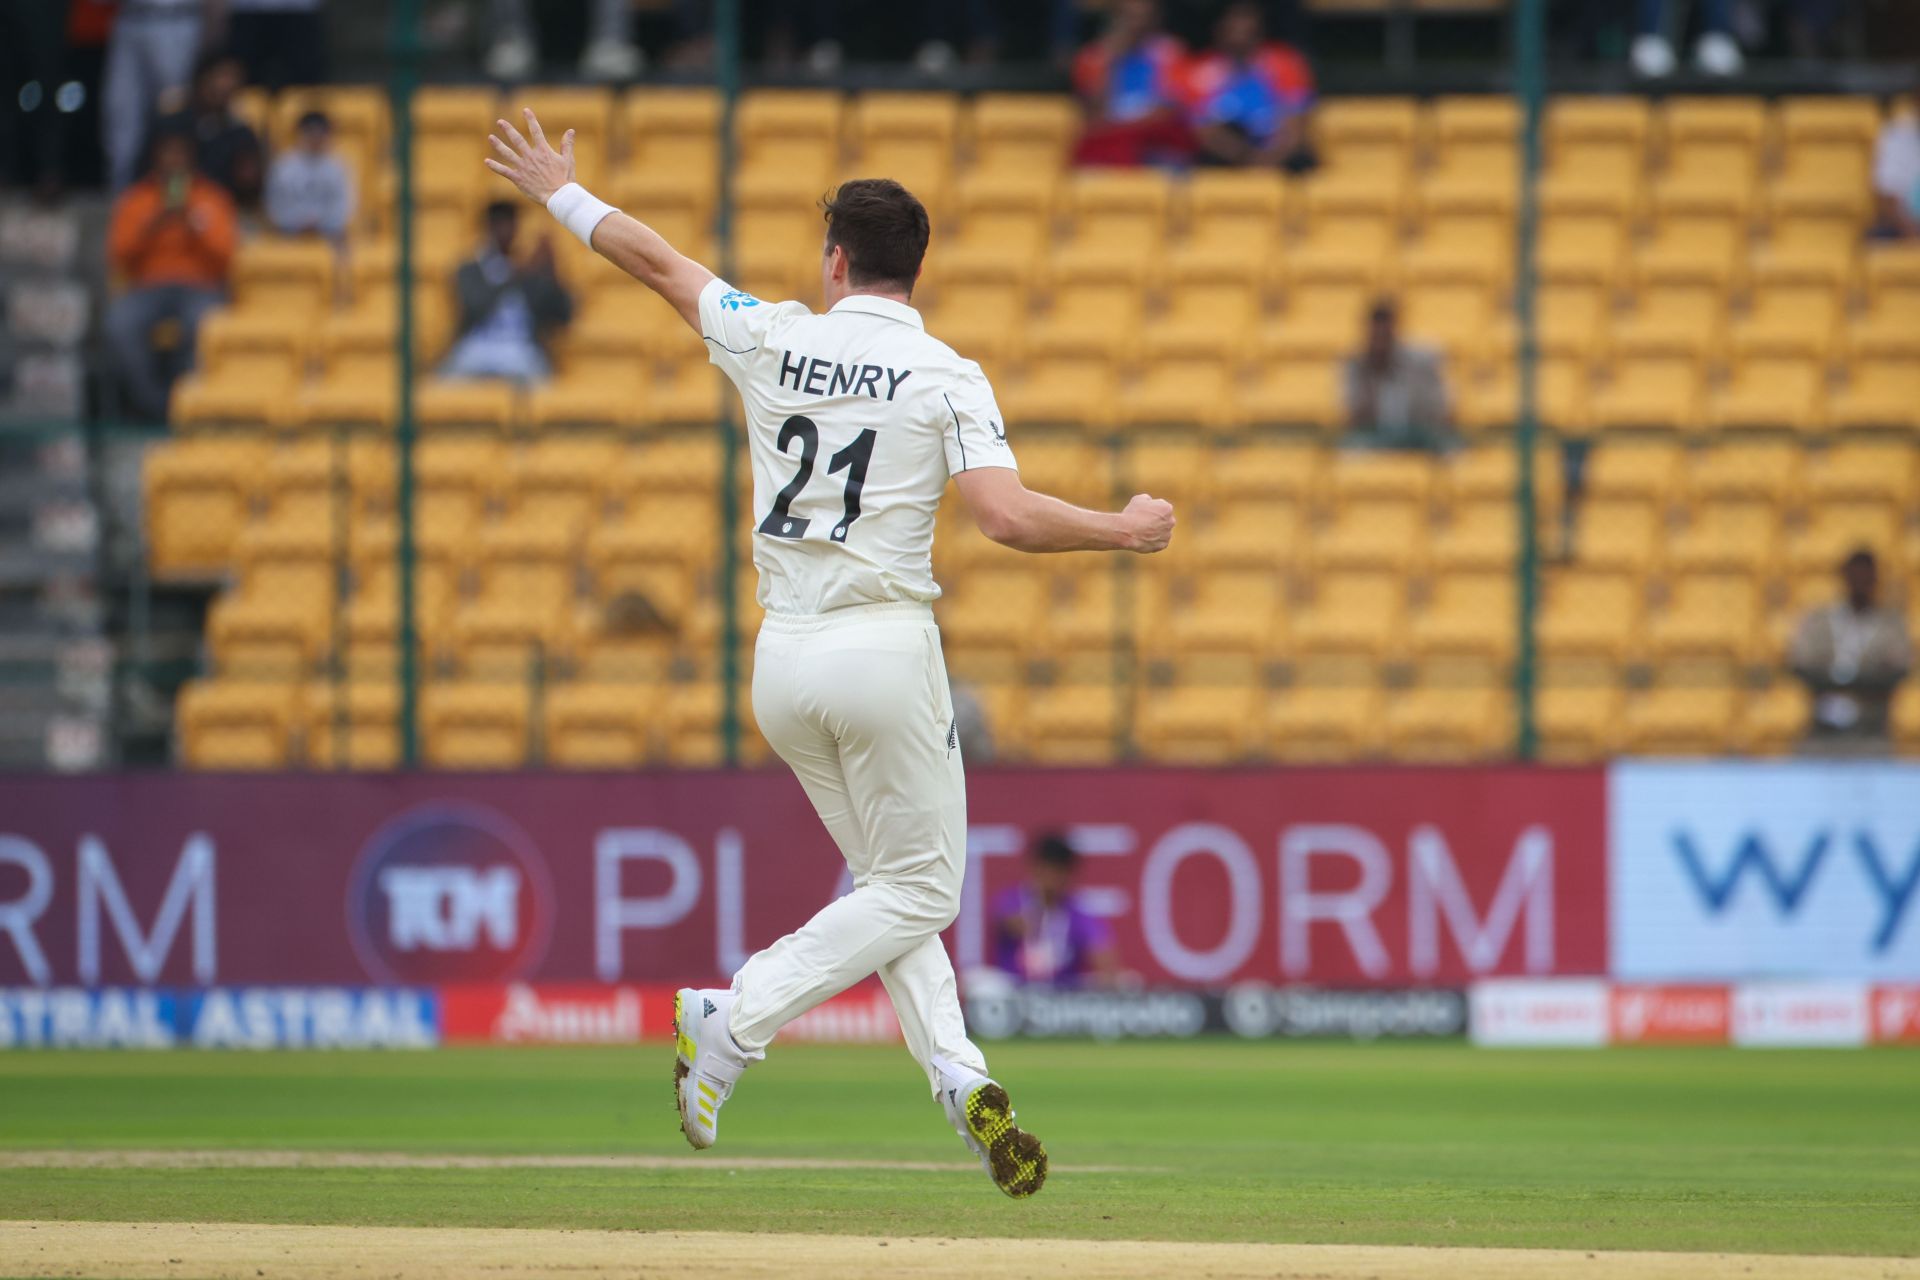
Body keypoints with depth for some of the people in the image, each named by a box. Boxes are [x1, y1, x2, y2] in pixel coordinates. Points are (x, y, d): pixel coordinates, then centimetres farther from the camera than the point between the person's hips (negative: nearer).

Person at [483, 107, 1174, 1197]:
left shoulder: (774, 341, 3)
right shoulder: (946, 379, -5)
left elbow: (658, 261, 17)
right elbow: (1009, 517, -17)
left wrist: (563, 195, 33)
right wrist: (1125, 532, -2)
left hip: (783, 659, 5)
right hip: (887, 649, -5)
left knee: (896, 880, 15)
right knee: (917, 887, 7)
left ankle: (958, 1074, -3)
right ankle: (736, 1024, -8)